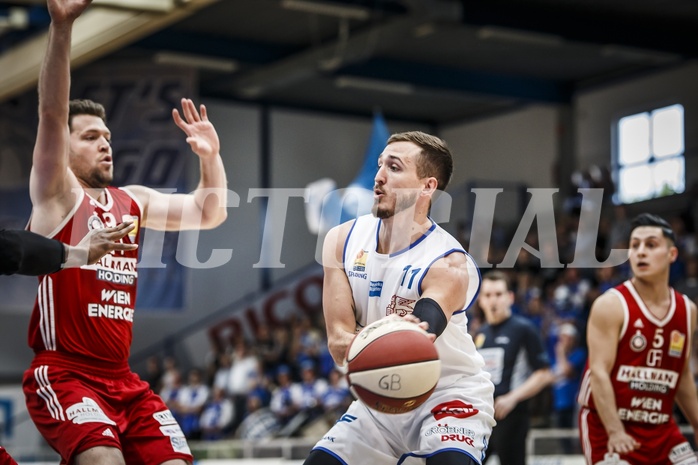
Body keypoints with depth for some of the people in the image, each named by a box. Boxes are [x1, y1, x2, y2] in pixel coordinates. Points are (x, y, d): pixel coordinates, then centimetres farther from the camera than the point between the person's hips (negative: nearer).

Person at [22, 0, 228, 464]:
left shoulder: (133, 201, 17)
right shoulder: (57, 194, -2)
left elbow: (209, 214, 21)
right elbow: (53, 114, -17)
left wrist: (211, 157, 4)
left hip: (122, 378, 7)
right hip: (63, 374, -7)